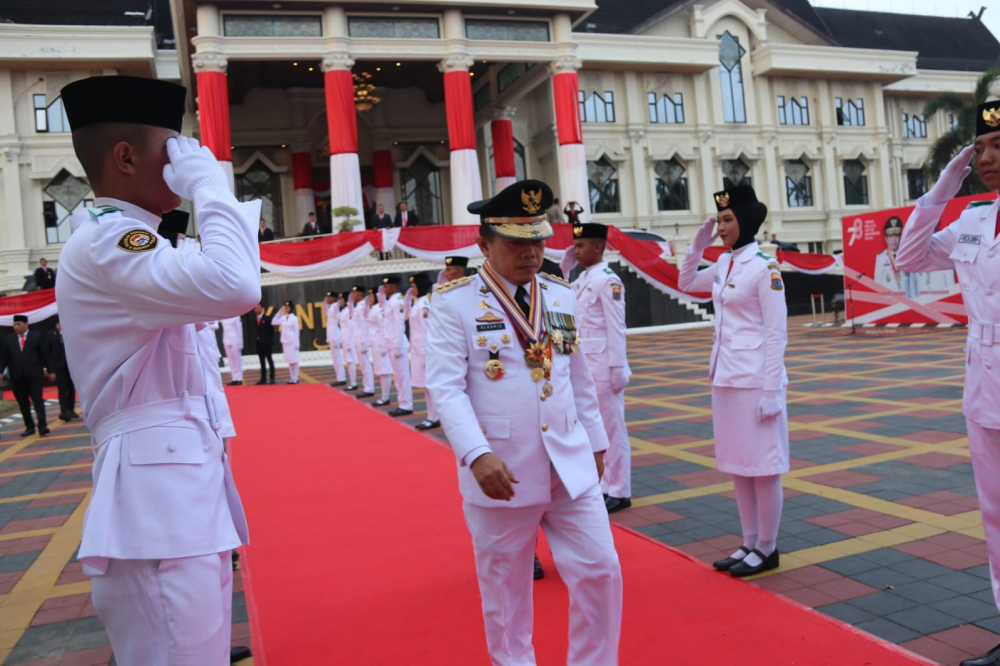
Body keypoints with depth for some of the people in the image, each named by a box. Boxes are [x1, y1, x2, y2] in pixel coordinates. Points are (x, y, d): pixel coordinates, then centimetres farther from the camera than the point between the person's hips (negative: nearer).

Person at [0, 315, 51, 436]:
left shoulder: (37, 336, 3)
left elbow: (44, 354, 5)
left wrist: (45, 368, 0)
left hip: (35, 375, -3)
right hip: (17, 377, 3)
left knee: (38, 400, -7)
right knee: (23, 403, 6)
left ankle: (42, 426, -10)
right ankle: (29, 427, 14)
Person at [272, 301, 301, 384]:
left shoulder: (294, 318, -5)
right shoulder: (282, 318, 8)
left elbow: (296, 330, -6)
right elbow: (274, 322, 4)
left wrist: (296, 343, -10)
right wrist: (280, 311, 3)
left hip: (292, 341, -5)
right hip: (285, 341, 5)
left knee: (294, 360, -3)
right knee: (289, 360, 6)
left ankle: (295, 378, 1)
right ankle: (291, 378, 9)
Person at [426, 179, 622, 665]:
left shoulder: (562, 295, 8)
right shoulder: (453, 301, -7)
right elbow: (445, 387, -15)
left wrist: (595, 442, 17)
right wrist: (477, 454, -26)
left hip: (571, 466, 4)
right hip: (500, 473, -4)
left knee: (600, 571, 7)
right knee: (504, 590, 11)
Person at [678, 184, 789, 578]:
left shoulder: (764, 267, -12)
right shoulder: (724, 265, 9)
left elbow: (777, 332, -14)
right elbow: (686, 284, 25)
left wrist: (771, 389, -17)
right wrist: (697, 246, 10)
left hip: (755, 379, -8)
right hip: (725, 377, 8)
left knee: (763, 467, 3)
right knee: (737, 466, 14)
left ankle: (767, 550, 17)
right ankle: (750, 544, 26)